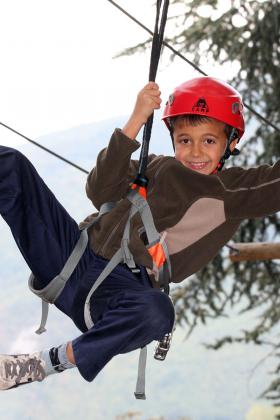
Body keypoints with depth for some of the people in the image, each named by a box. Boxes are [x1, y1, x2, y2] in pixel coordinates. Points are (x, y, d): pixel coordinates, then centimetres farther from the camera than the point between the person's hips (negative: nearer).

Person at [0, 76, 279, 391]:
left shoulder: (236, 189, 7)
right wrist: (136, 122, -19)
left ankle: (43, 364, -30)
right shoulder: (159, 169, 7)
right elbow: (101, 193, -11)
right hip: (79, 252, 1)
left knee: (157, 311, -43)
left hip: (120, 289, -1)